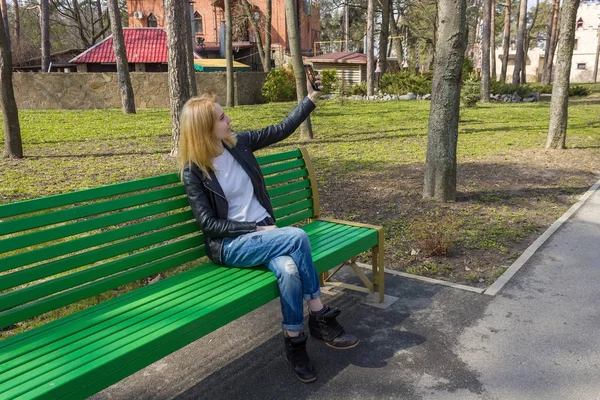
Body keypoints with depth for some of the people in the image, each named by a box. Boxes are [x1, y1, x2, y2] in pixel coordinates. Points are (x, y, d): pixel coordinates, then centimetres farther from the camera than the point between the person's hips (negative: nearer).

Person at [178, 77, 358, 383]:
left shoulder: (238, 143, 5)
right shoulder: (193, 171, -8)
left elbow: (282, 130, 11)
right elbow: (209, 224, -10)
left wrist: (311, 98, 7)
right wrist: (255, 228, -17)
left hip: (263, 231, 5)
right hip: (229, 245, -5)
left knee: (289, 269, -29)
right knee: (297, 237, -28)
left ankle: (294, 343, -9)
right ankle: (320, 317, -13)